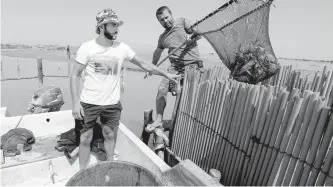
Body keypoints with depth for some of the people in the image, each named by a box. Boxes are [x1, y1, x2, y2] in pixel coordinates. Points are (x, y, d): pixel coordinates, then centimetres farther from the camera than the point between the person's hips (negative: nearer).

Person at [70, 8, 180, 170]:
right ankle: (82, 172, 33)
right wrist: (75, 103, -13)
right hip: (89, 103, -1)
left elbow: (144, 64, 5)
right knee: (85, 138, 11)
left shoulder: (122, 48, -3)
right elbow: (75, 75, -5)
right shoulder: (87, 47, -9)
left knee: (110, 135, 15)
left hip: (112, 103, 2)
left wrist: (166, 74, 5)